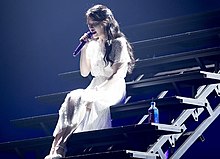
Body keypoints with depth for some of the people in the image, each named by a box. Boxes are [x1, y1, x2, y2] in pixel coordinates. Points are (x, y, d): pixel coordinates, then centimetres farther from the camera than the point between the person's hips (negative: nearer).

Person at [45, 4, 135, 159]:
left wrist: (97, 92, -20)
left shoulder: (119, 43, -1)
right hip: (95, 88, 6)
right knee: (72, 98, -29)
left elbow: (119, 74, -10)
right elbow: (84, 72, 19)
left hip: (114, 89, -6)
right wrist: (84, 48, 9)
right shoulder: (92, 45, 18)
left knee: (84, 100, -35)